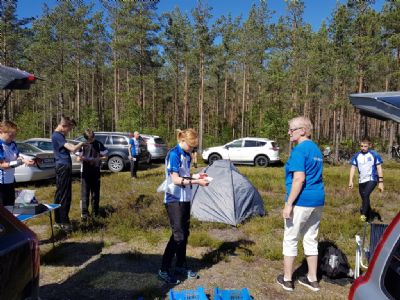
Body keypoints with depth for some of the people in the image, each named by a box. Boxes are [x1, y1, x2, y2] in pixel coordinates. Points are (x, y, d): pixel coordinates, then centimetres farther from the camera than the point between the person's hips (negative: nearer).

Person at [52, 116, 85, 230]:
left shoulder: (58, 135, 16)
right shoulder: (57, 136, -16)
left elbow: (68, 147, 23)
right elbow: (73, 149, -25)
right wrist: (81, 143, -9)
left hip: (61, 167, 10)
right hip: (64, 167, -10)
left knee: (59, 194, 13)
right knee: (65, 196, -5)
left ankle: (58, 221, 20)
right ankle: (64, 222, 0)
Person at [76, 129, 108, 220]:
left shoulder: (99, 144, 1)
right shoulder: (82, 145, 1)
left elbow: (105, 157, 2)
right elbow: (78, 158, 3)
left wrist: (99, 158, -20)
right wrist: (82, 158, -21)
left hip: (96, 172, 1)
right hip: (85, 172, -1)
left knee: (95, 193, 8)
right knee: (85, 194, -2)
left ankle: (95, 213, 19)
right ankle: (84, 213, 1)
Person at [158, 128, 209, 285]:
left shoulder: (186, 155, 9)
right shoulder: (174, 154, -16)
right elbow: (176, 180, -20)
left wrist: (195, 176, 0)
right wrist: (196, 182, -21)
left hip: (185, 198, 8)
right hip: (174, 199, -8)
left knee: (185, 233, 12)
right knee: (178, 235, -8)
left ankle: (180, 266, 26)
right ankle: (164, 270, 4)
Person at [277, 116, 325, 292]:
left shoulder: (299, 150, -15)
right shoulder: (316, 149, 13)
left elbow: (299, 179, -22)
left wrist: (289, 204, -19)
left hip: (301, 201, -8)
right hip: (318, 200, 9)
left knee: (290, 240, 6)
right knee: (311, 239, 16)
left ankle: (287, 279, 16)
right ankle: (312, 279, 26)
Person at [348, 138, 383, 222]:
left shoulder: (374, 155, -5)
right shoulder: (357, 155, 2)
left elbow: (379, 168, -2)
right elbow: (353, 167, 4)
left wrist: (381, 182, -6)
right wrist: (351, 180, -5)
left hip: (372, 180, -4)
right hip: (361, 181, 4)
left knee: (366, 194, -27)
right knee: (364, 199, 11)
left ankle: (364, 214, -24)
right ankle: (369, 218, 26)